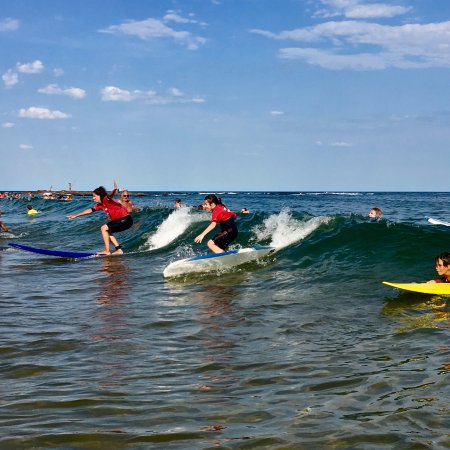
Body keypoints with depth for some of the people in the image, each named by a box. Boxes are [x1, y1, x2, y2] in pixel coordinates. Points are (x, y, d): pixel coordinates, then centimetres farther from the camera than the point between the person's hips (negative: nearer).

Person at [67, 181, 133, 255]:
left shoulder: (106, 200, -13)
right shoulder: (100, 205, 14)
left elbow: (110, 196, -36)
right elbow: (90, 210, 24)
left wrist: (115, 189, -59)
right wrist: (76, 215, 29)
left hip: (126, 220, -10)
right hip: (122, 221, 10)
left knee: (103, 228, -10)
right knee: (107, 232, 19)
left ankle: (107, 251, -10)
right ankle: (119, 250, 12)